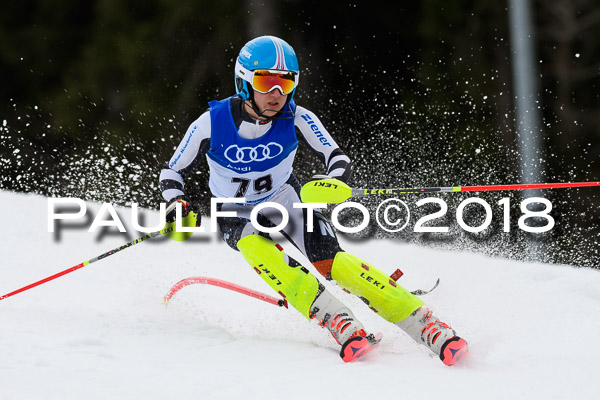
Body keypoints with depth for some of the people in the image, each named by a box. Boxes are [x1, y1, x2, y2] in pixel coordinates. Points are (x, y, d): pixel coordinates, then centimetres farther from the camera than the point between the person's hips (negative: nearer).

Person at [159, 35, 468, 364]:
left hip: (285, 201, 1)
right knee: (257, 249, -36)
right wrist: (177, 209, -28)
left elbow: (338, 158, -16)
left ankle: (425, 325, -28)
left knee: (329, 260, -24)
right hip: (237, 215, 0)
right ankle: (338, 322, -42)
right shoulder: (211, 124, -22)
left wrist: (332, 184, -39)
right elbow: (172, 174, -9)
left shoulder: (296, 119, -19)